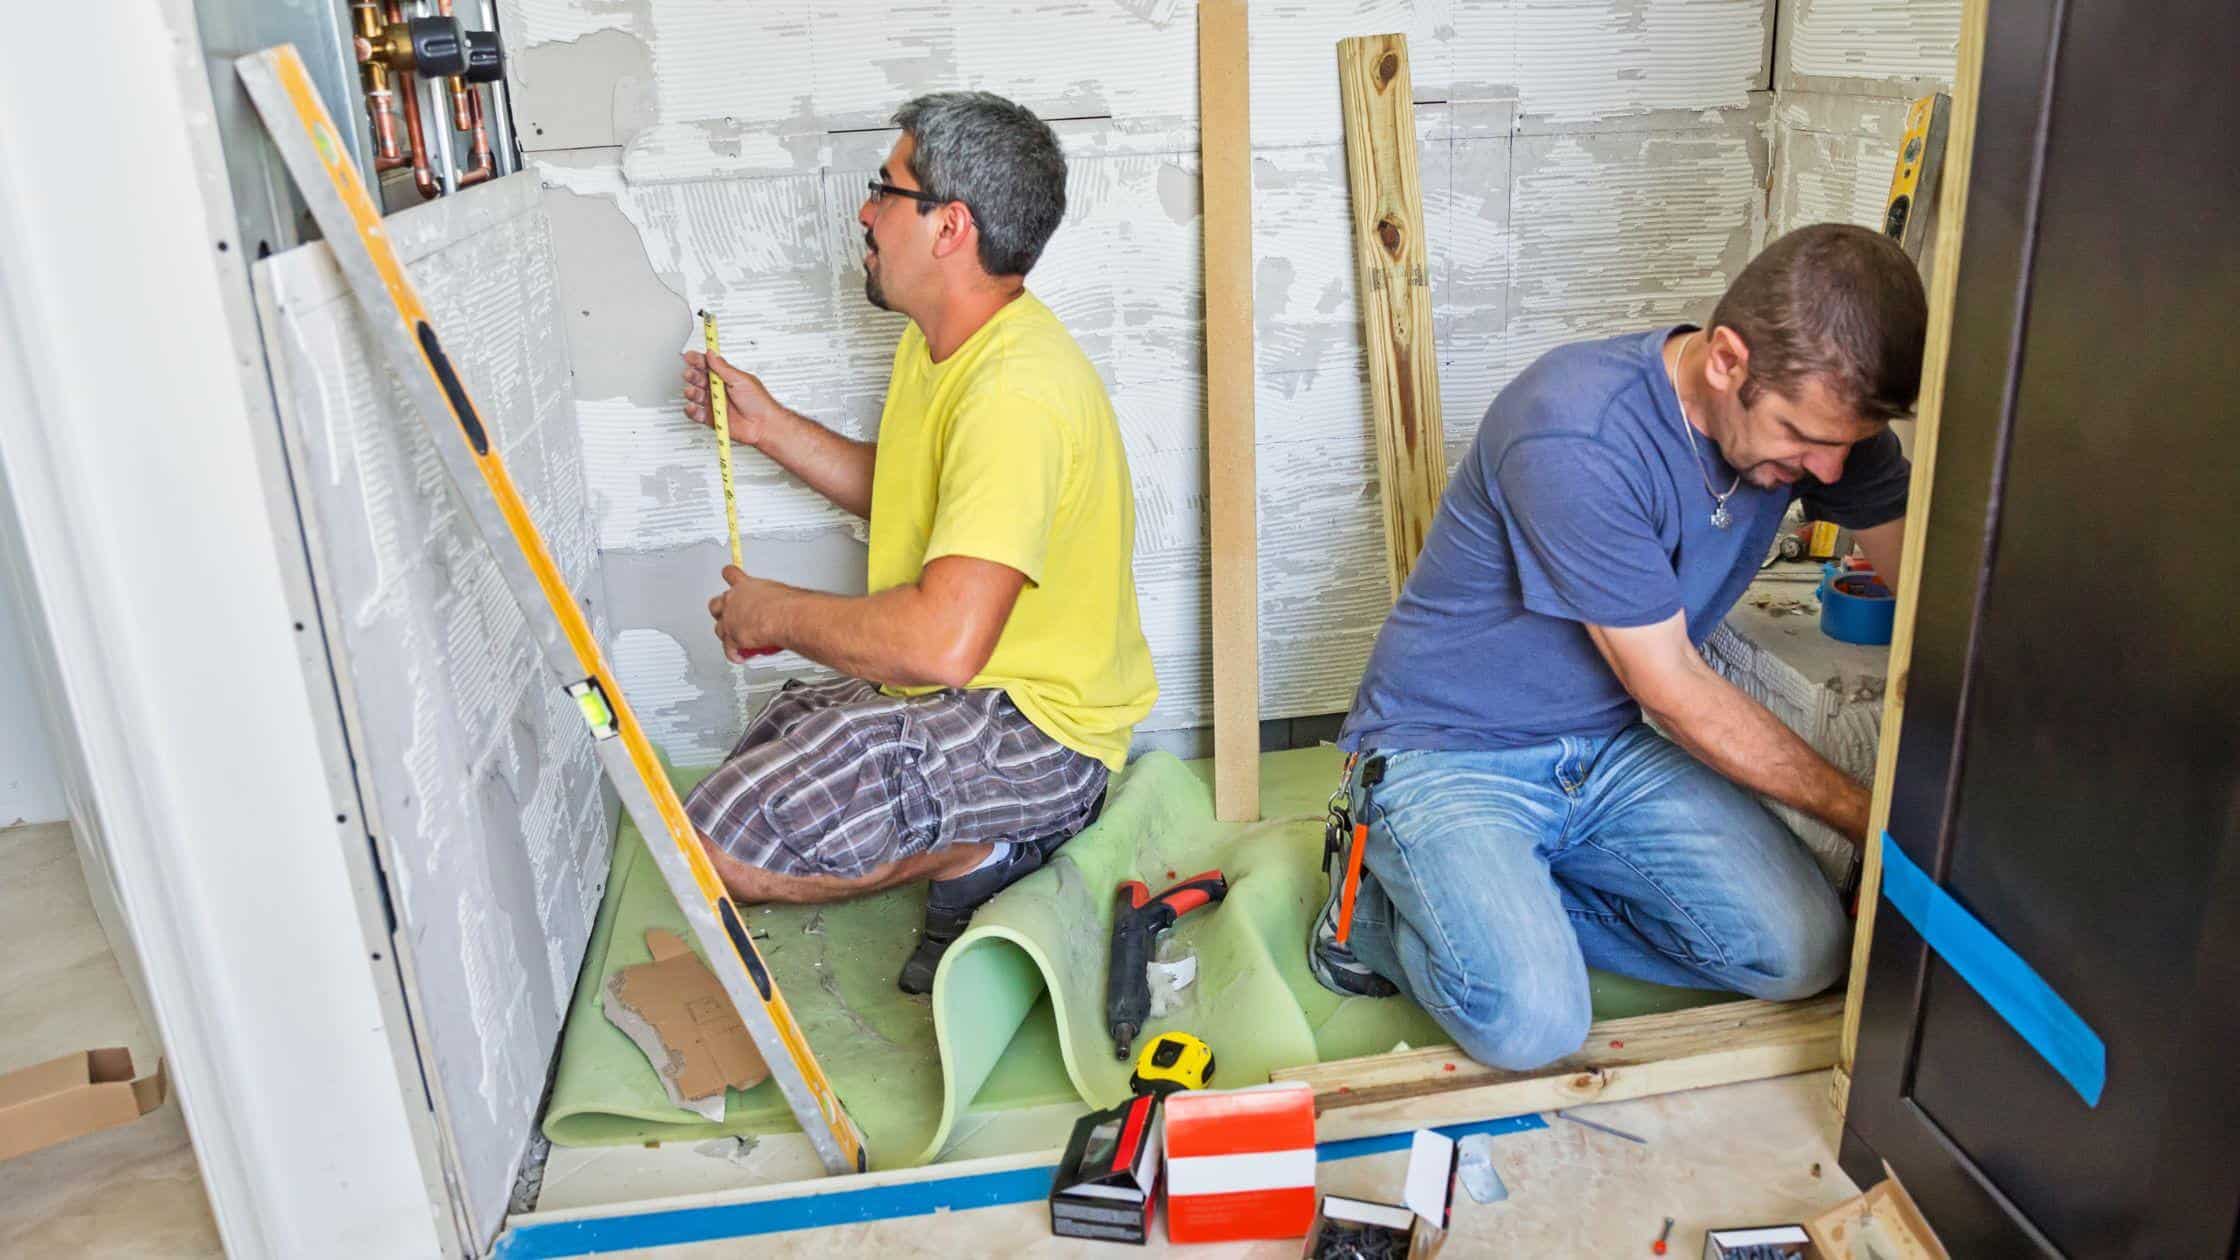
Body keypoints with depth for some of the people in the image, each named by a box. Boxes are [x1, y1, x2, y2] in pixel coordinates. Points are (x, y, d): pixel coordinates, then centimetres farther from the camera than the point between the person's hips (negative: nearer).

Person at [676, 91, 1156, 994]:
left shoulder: (1016, 392, -29)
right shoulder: (941, 340, 6)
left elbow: (944, 641, -37)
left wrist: (777, 615, -20)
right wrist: (769, 428, 14)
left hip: (1032, 726, -11)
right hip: (966, 689, 11)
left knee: (721, 846, -18)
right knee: (757, 764, 25)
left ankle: (983, 855, -2)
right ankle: (1017, 823, 15)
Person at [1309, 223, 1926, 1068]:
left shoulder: (1820, 416, -5)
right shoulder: (1578, 436, -28)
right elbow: (1671, 689, -20)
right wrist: (1864, 818, -11)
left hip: (1607, 749, 7)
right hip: (1447, 753, -6)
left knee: (1800, 952, -12)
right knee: (1533, 1022, -26)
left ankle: (1510, 904, 4)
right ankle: (1382, 905, 6)